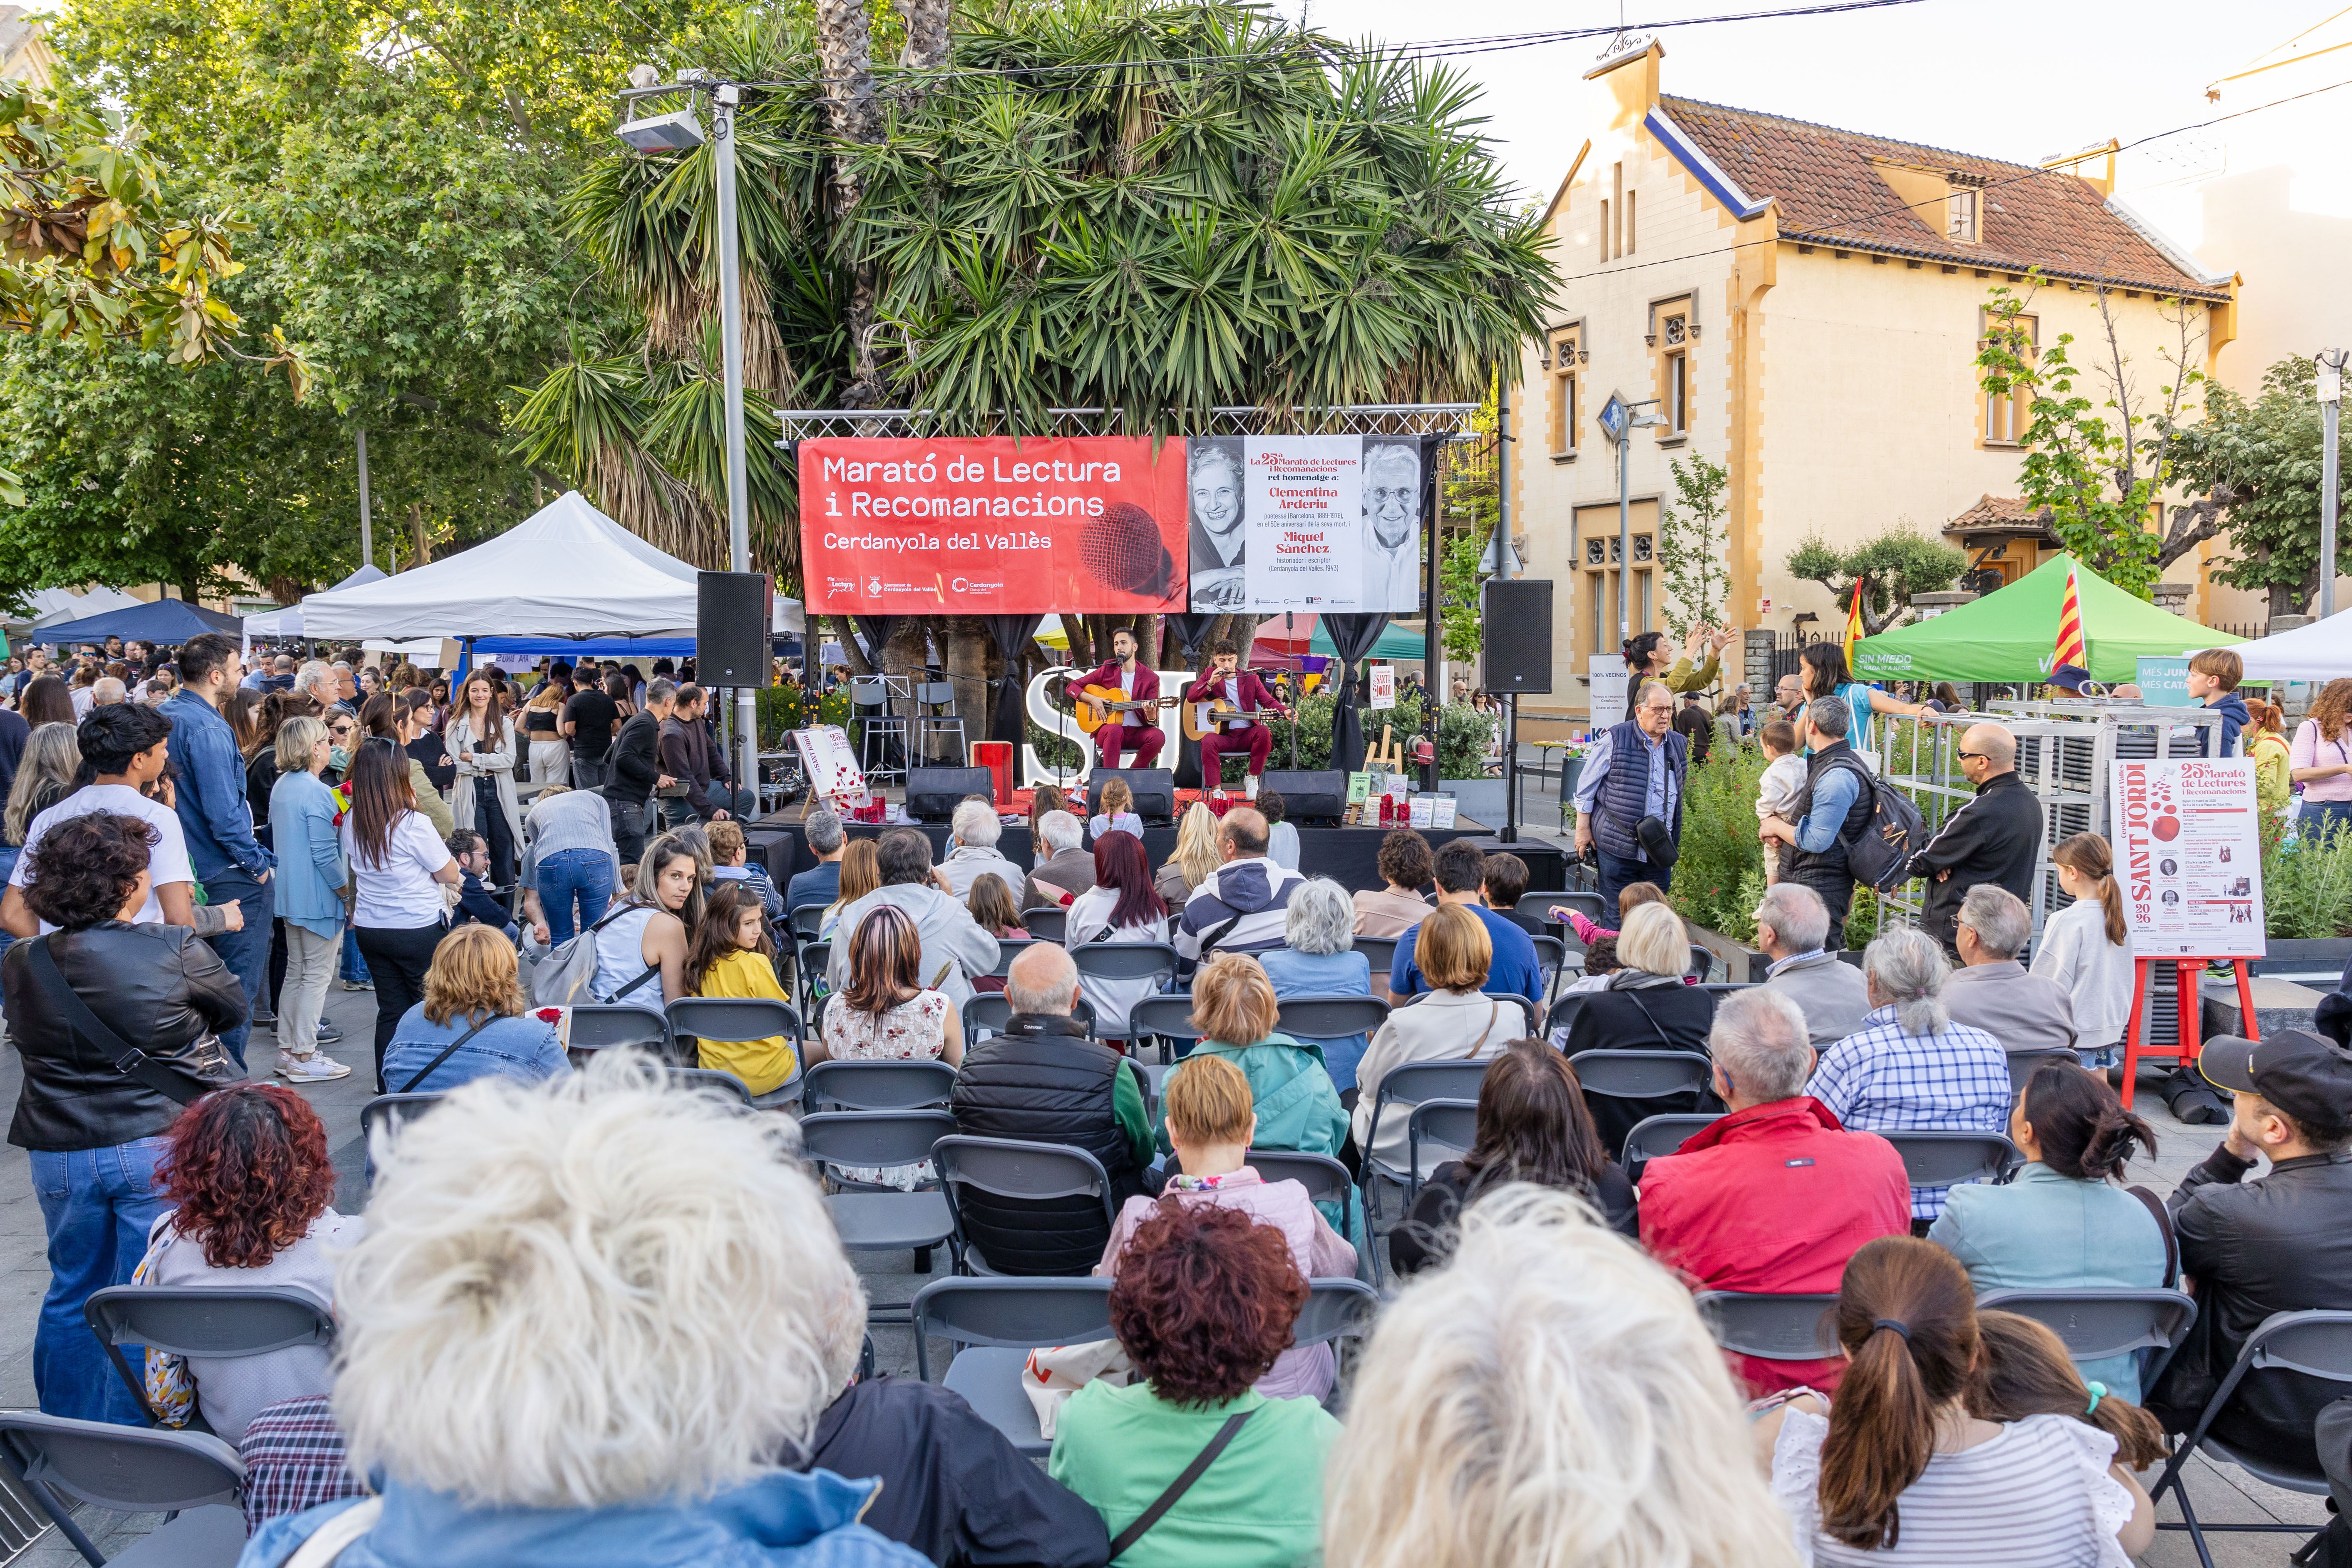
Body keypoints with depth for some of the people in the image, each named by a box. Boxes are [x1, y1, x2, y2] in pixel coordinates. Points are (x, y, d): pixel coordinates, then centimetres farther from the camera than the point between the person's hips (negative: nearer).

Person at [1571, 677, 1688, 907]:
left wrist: (1676, 842, 20)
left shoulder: (1680, 746, 10)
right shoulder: (1614, 740, -6)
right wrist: (1583, 829, -1)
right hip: (1618, 849, -5)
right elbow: (1586, 788, 0)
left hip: (1660, 852, 5)